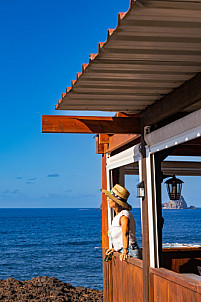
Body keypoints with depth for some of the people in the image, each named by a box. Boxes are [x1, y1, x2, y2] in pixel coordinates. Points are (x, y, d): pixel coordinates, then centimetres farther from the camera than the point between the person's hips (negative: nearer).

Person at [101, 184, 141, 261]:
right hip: (121, 251, 8)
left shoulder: (124, 215, -13)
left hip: (131, 252, -8)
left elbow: (125, 234, -26)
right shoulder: (117, 216, 15)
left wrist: (125, 251, -36)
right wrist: (115, 248, 21)